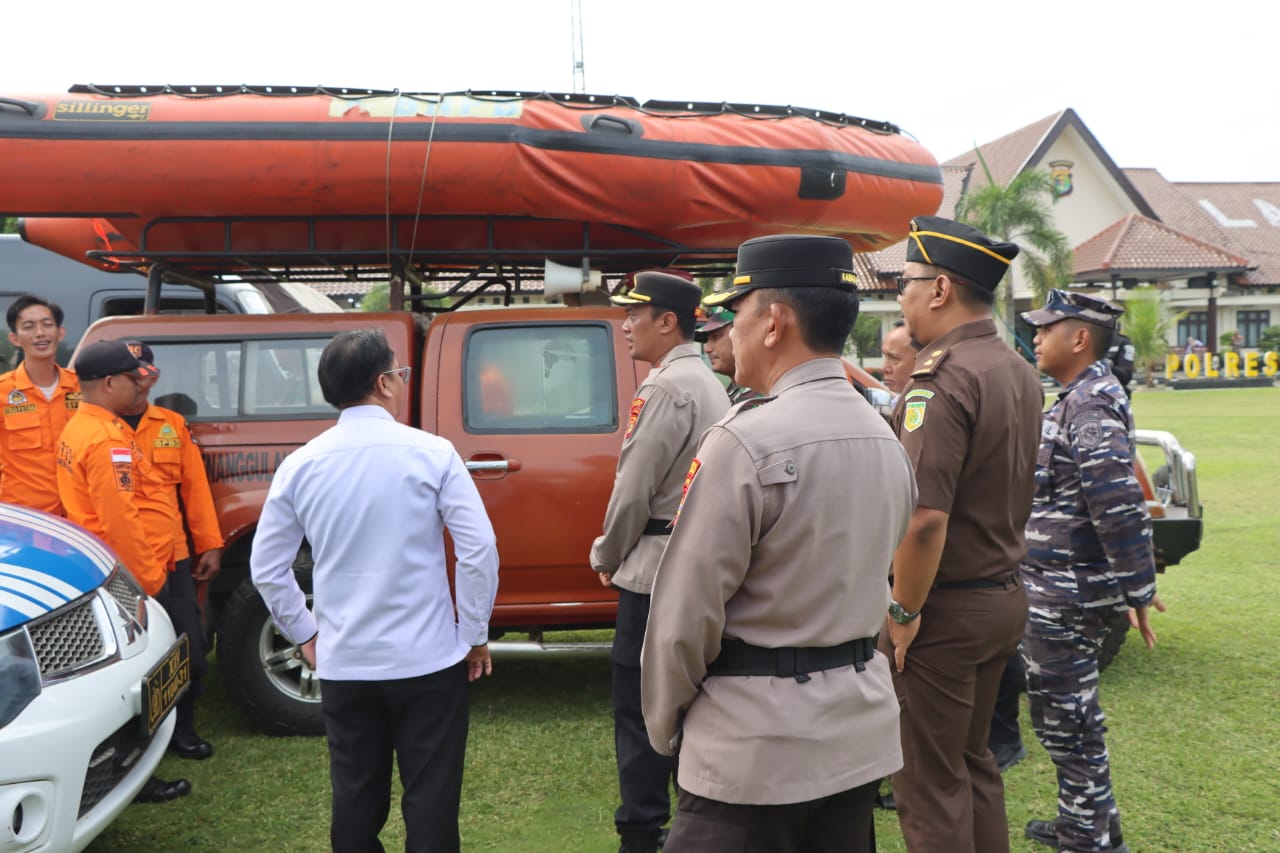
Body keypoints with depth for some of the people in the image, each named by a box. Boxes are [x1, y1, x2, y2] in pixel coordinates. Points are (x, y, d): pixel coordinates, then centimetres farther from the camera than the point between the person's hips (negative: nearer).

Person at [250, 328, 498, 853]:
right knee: (430, 802, 7)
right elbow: (479, 549, -12)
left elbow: (266, 567, 4)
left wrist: (304, 635, 15)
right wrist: (476, 634, 0)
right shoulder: (431, 453, -10)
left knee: (355, 802, 16)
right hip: (427, 661, -3)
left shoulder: (300, 465, 0)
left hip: (342, 665, 3)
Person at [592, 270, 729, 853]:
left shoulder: (668, 387, -16)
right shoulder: (707, 383, 15)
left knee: (639, 706, -1)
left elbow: (634, 487, -17)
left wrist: (606, 557, -1)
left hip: (658, 567, -10)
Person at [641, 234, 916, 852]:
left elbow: (685, 614, -16)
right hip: (864, 733, 8)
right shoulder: (885, 440, 5)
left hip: (755, 750, -7)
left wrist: (664, 725, -2)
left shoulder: (746, 441, -20)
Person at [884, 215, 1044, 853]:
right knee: (972, 762, 22)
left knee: (929, 783, 4)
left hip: (946, 608, -9)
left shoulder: (942, 379, -21)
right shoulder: (1020, 373, 8)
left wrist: (904, 611, -16)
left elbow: (924, 517, -28)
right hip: (1004, 597, 9)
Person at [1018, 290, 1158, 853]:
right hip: (1057, 588, 10)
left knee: (1067, 717, 2)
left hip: (1066, 594, -10)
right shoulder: (1081, 398, 12)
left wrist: (1138, 588, -25)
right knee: (1060, 710, 20)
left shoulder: (1091, 405, -20)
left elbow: (1119, 505, -27)